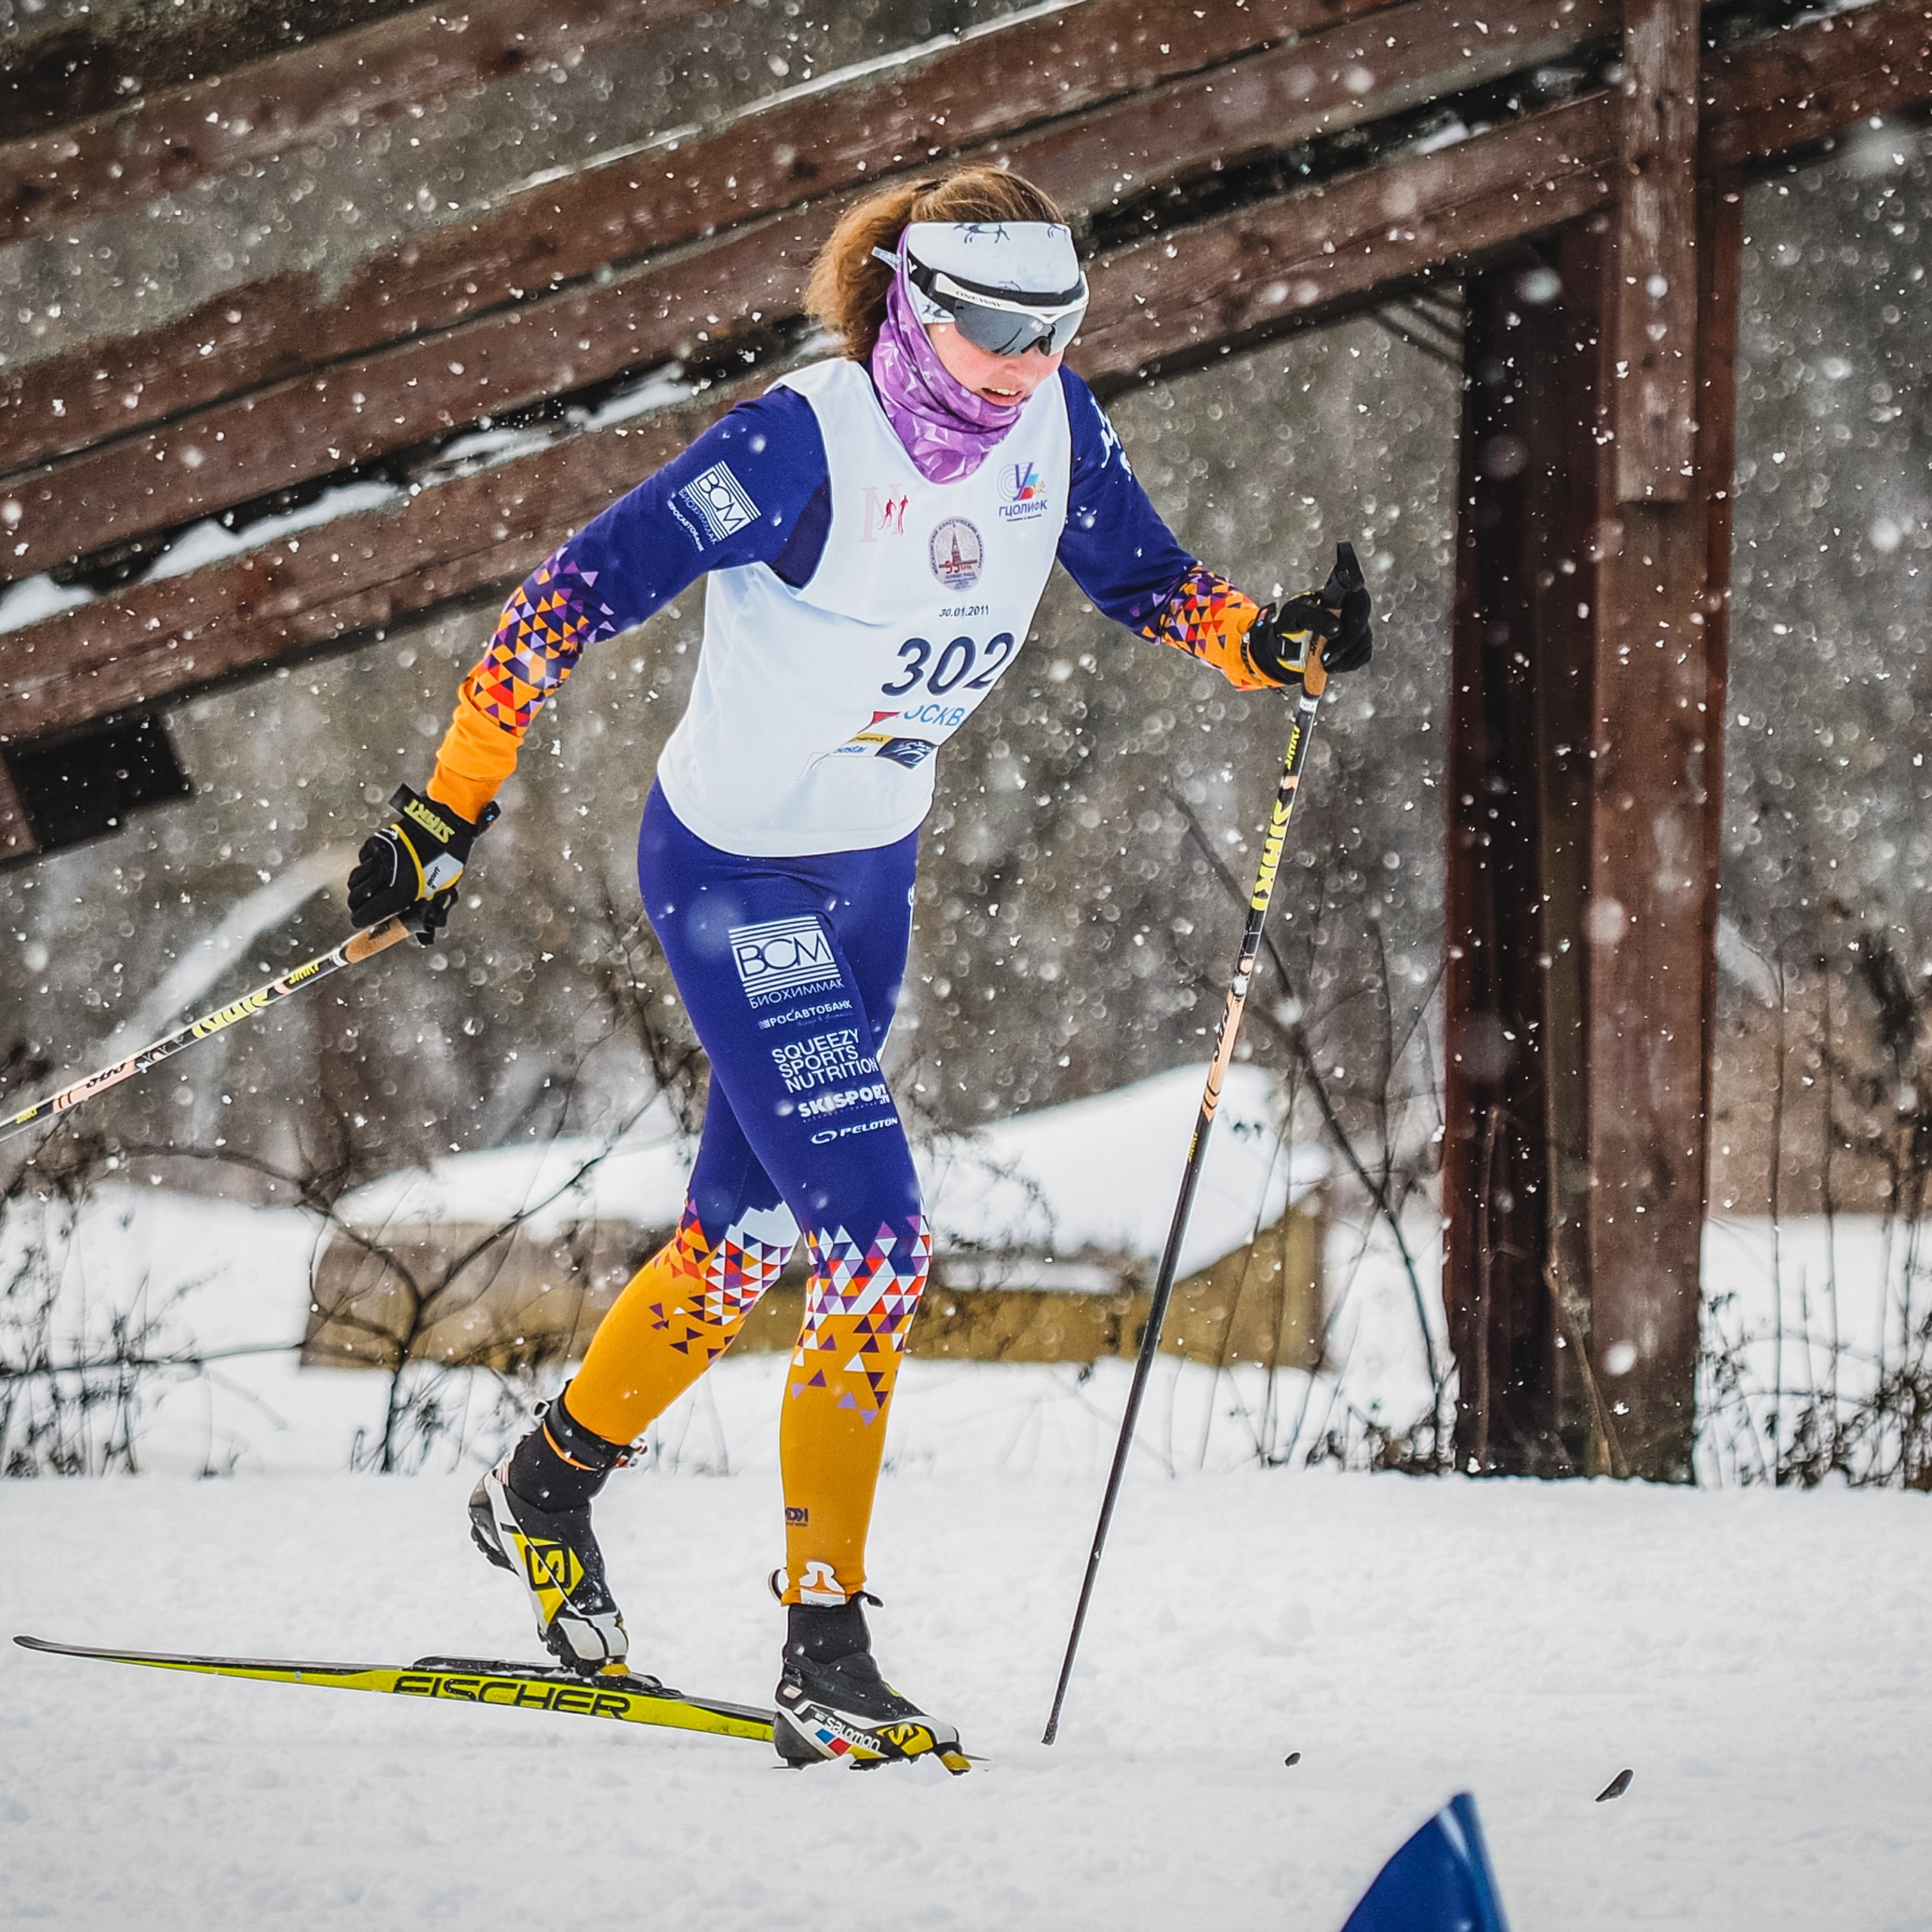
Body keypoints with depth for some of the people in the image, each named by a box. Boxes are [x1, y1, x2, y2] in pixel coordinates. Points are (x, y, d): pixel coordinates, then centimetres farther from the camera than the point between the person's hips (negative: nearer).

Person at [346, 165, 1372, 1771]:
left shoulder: (1050, 428, -6)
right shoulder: (805, 446, -25)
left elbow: (1147, 582, 9)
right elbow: (577, 595, -23)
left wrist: (1269, 642, -12)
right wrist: (449, 810, -25)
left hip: (871, 874, 7)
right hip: (733, 873, -7)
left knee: (750, 1235, 19)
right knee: (879, 1243, -15)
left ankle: (548, 1489, 43)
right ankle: (825, 1655, -7)